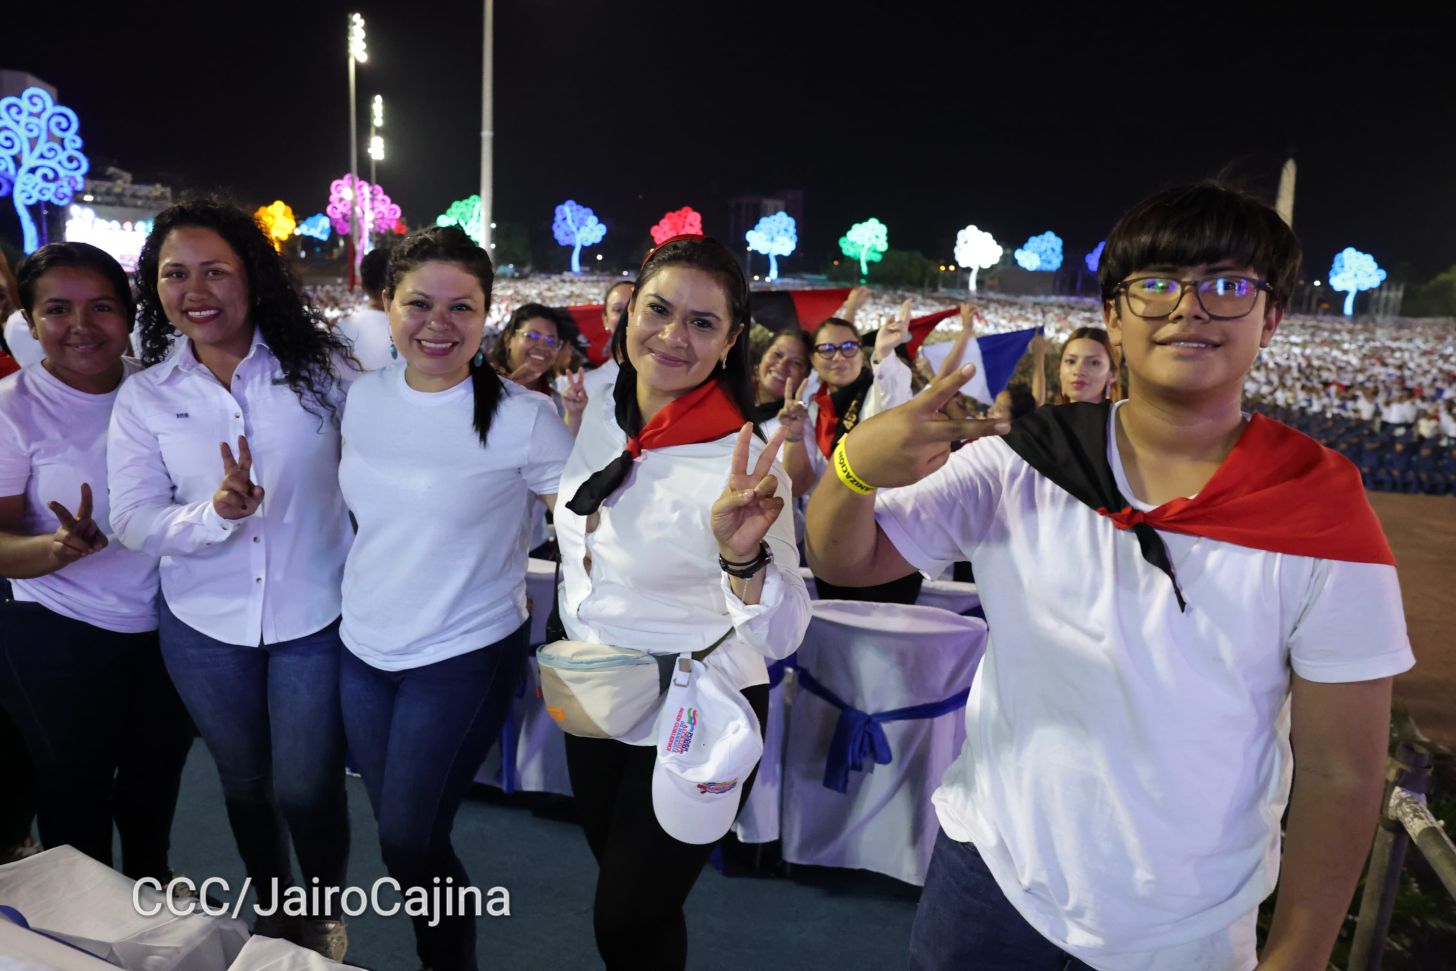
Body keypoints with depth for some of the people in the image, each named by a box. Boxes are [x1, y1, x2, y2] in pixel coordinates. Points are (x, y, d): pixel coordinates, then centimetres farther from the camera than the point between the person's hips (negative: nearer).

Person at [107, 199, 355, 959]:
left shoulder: (320, 368, -8)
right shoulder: (143, 398, -4)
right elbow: (132, 519, -10)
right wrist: (214, 512, -26)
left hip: (316, 618, -2)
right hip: (204, 626, 3)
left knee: (307, 791, 5)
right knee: (245, 786, 21)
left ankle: (327, 913, 36)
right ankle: (271, 910, 48)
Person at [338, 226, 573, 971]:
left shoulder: (522, 417, -18)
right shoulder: (363, 396, -2)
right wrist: (360, 592, 15)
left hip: (464, 657, -5)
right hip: (363, 648, 6)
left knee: (409, 844, 2)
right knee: (400, 833, 18)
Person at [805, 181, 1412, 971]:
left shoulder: (1325, 519, -13)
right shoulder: (1019, 464, -9)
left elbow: (1340, 774, -8)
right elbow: (844, 563, -11)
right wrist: (857, 466, -32)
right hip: (989, 867, 2)